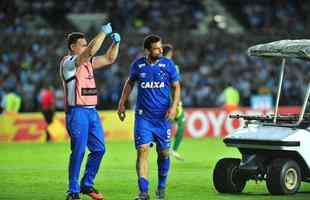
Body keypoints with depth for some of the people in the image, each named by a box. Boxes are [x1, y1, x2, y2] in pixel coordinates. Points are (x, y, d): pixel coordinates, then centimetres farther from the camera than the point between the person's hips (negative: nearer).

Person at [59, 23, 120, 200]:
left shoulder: (87, 62, 16)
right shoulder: (68, 62, -9)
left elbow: (109, 59, 22)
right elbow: (91, 50, -22)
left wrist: (116, 43, 7)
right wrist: (104, 32, -16)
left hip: (92, 111, 8)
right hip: (77, 112, -8)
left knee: (99, 149, 7)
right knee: (78, 151, -9)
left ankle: (87, 185, 21)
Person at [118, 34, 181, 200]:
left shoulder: (168, 64, -1)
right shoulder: (138, 65, 2)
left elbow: (176, 87, 4)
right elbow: (130, 82, 18)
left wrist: (174, 106, -11)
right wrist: (122, 103, 16)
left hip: (163, 116, 0)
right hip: (143, 116, 0)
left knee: (163, 153, 7)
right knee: (142, 150, -13)